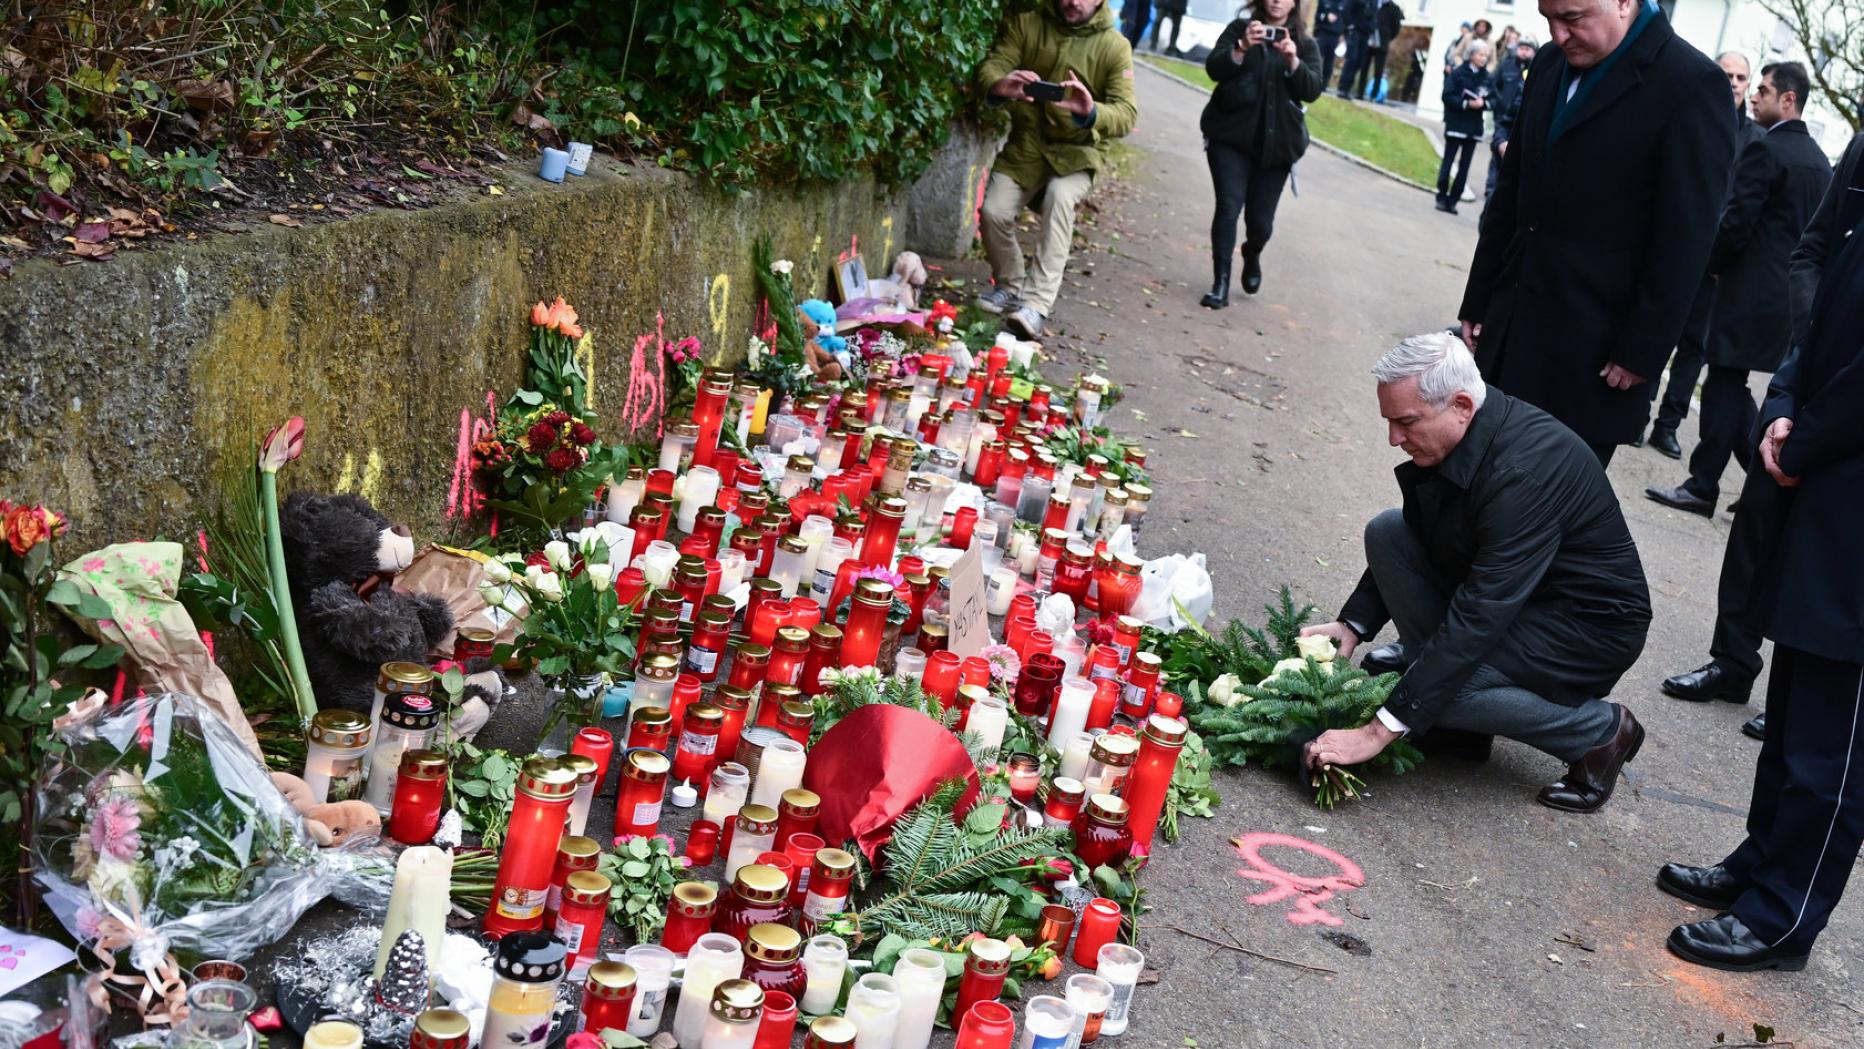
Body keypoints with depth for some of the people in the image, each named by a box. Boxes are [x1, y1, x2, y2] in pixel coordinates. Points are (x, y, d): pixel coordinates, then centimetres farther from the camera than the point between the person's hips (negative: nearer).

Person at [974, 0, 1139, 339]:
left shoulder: (1114, 47, -11)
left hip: (1077, 150, -3)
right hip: (1027, 142, 3)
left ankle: (1036, 303, -35)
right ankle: (1009, 286, 16)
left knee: (1060, 196, -32)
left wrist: (1091, 113, -41)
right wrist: (1000, 86, -37)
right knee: (993, 211, -14)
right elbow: (991, 65, -12)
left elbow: (1126, 113, -18)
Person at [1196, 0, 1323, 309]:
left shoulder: (1305, 45, 8)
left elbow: (1313, 90, -6)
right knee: (1229, 206, -15)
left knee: (1260, 219, 4)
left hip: (1276, 142, 1)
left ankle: (1252, 254, 38)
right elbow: (1214, 69, -9)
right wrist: (1243, 47, -27)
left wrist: (1293, 60, -23)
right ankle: (1220, 284, -10)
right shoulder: (1239, 29, 5)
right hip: (1231, 135, -1)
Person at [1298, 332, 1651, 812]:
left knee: (1444, 684, -26)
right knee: (1386, 533, -6)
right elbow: (1407, 542, 9)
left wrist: (1379, 731, -37)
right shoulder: (1446, 435, -8)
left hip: (1591, 626, -8)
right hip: (1513, 593, 8)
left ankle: (1599, 729, -5)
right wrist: (1352, 625, -5)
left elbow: (1478, 619, -36)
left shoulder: (1526, 470, -34)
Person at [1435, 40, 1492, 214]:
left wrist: (1483, 103, -14)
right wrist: (1466, 103, -20)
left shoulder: (1487, 77, 6)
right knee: (1448, 162, -2)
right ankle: (1441, 198, 7)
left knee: (1464, 166, 3)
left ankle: (1452, 200, 7)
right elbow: (1447, 96, -10)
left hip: (1474, 127, 4)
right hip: (1456, 123, -4)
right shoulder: (1458, 73, -4)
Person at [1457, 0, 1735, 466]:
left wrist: (1643, 351, -13)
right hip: (1513, 322, 6)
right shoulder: (1550, 64, 10)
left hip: (1592, 348, -6)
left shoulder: (1690, 83, -11)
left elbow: (1685, 240, -13)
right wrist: (1477, 301, 15)